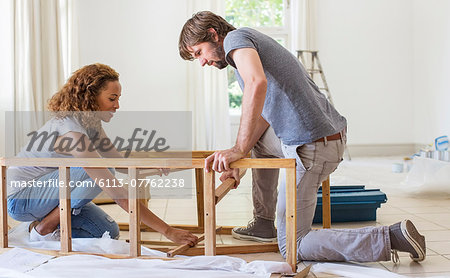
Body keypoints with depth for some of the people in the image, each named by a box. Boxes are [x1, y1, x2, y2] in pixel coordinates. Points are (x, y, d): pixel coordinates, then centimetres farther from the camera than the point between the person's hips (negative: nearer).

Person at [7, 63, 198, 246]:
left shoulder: (92, 125, -2)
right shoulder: (72, 132, -31)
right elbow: (121, 198, -34)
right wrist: (167, 231, -33)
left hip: (46, 188, 8)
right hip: (20, 197, -8)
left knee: (108, 231, -1)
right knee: (101, 173, -27)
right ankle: (44, 229, -11)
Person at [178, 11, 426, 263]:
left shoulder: (236, 37, -4)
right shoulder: (256, 43, 25)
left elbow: (257, 83, -26)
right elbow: (262, 115, 20)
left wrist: (239, 149, -23)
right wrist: (235, 162, 12)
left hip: (310, 149, -10)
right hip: (335, 136, 10)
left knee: (292, 247, 3)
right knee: (260, 139, 33)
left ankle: (390, 238, -5)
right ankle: (263, 224, 33)